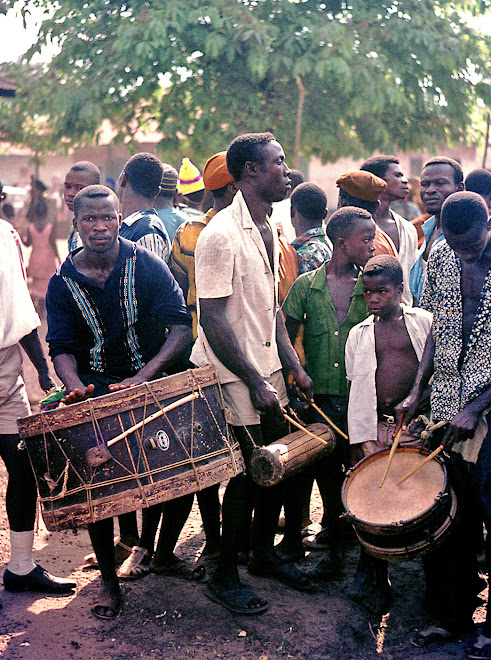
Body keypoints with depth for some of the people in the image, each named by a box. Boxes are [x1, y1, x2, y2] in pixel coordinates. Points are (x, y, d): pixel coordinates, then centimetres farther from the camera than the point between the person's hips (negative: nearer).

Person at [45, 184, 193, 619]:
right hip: (96, 389, 1)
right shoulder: (63, 283, 2)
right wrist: (76, 386, -23)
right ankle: (108, 579, 8)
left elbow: (181, 327, -12)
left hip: (154, 383, -1)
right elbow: (62, 347, -1)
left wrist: (145, 375, -26)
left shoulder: (147, 266, -5)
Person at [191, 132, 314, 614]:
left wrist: (292, 366, 9)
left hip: (267, 372, 8)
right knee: (247, 475, 0)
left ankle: (263, 552, 36)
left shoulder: (268, 230, 10)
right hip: (234, 379, -8)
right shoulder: (221, 235, -19)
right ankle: (224, 577, 18)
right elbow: (211, 319, -21)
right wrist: (255, 382, -19)